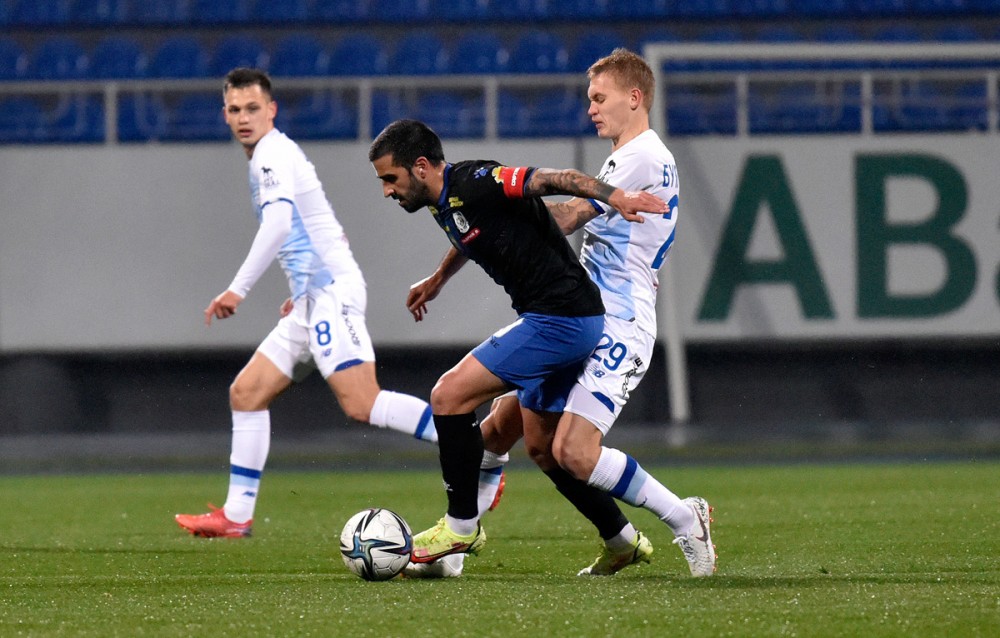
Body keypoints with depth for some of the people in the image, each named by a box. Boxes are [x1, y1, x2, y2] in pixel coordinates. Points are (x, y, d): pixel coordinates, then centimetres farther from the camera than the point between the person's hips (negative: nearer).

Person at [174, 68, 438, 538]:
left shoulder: (273, 152, -8)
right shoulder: (272, 156, 23)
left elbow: (279, 222, -25)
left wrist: (238, 290, -26)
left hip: (331, 289, -10)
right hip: (313, 302, 10)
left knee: (361, 404, -21)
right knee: (246, 393, 9)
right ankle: (236, 517, 10)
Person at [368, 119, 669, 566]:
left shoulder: (472, 184, -17)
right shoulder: (443, 202, 12)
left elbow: (549, 179, -25)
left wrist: (614, 196, -37)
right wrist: (437, 280, 49)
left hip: (559, 320, -10)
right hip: (567, 322, 10)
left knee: (450, 395, -11)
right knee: (543, 443, 18)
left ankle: (462, 526, -4)